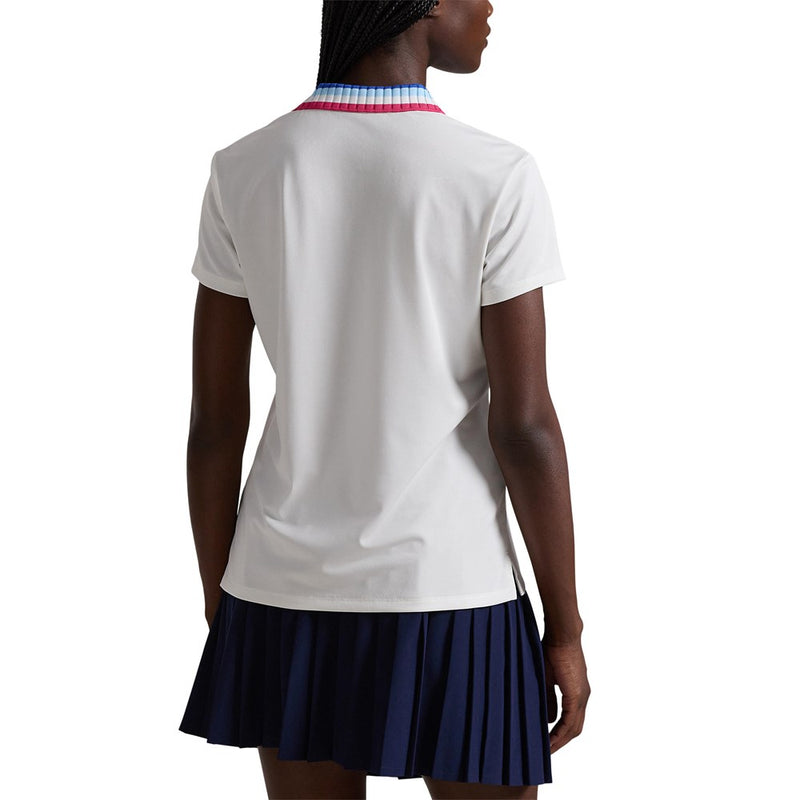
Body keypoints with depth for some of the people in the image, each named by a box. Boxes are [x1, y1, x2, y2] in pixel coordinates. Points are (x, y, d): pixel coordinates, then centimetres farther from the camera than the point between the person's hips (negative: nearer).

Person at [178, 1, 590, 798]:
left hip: (290, 595, 4)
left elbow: (213, 418, -1)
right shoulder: (496, 179, -14)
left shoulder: (242, 173, -4)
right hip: (445, 598, -3)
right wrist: (566, 630, -2)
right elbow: (525, 424, -14)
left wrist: (221, 615, 10)